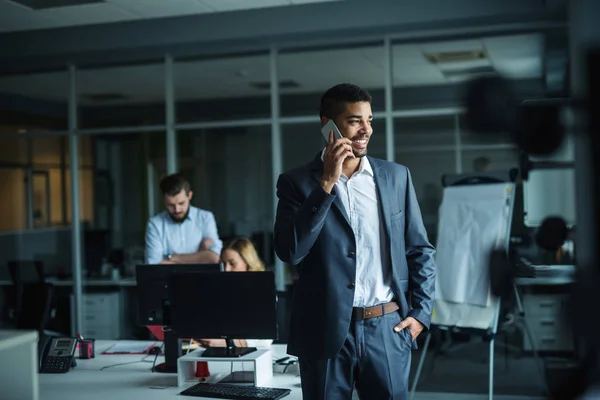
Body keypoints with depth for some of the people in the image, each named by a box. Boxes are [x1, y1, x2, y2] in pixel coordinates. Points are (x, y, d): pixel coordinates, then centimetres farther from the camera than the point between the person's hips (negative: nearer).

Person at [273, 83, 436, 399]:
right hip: (326, 332, -1)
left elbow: (420, 250, 10)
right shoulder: (297, 182, -1)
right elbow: (290, 251, -14)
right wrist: (327, 182, -15)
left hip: (387, 329, 2)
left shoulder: (396, 176, 6)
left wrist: (421, 312, 1)